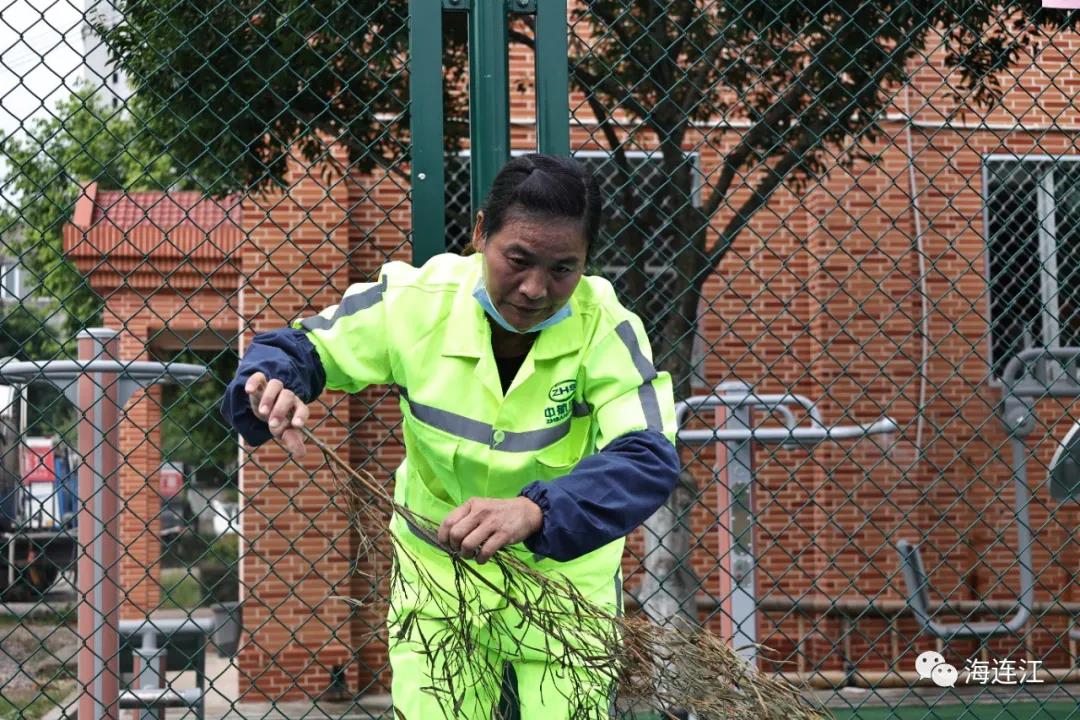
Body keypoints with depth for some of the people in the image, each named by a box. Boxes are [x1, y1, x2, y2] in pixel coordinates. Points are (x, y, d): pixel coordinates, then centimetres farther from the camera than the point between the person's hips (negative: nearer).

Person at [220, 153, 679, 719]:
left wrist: (535, 511, -54)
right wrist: (273, 385, -32)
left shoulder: (606, 331, -22)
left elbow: (648, 460, -35)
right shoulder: (417, 302, -17)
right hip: (439, 573, 1)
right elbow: (298, 348, -6)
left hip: (565, 576, -1)